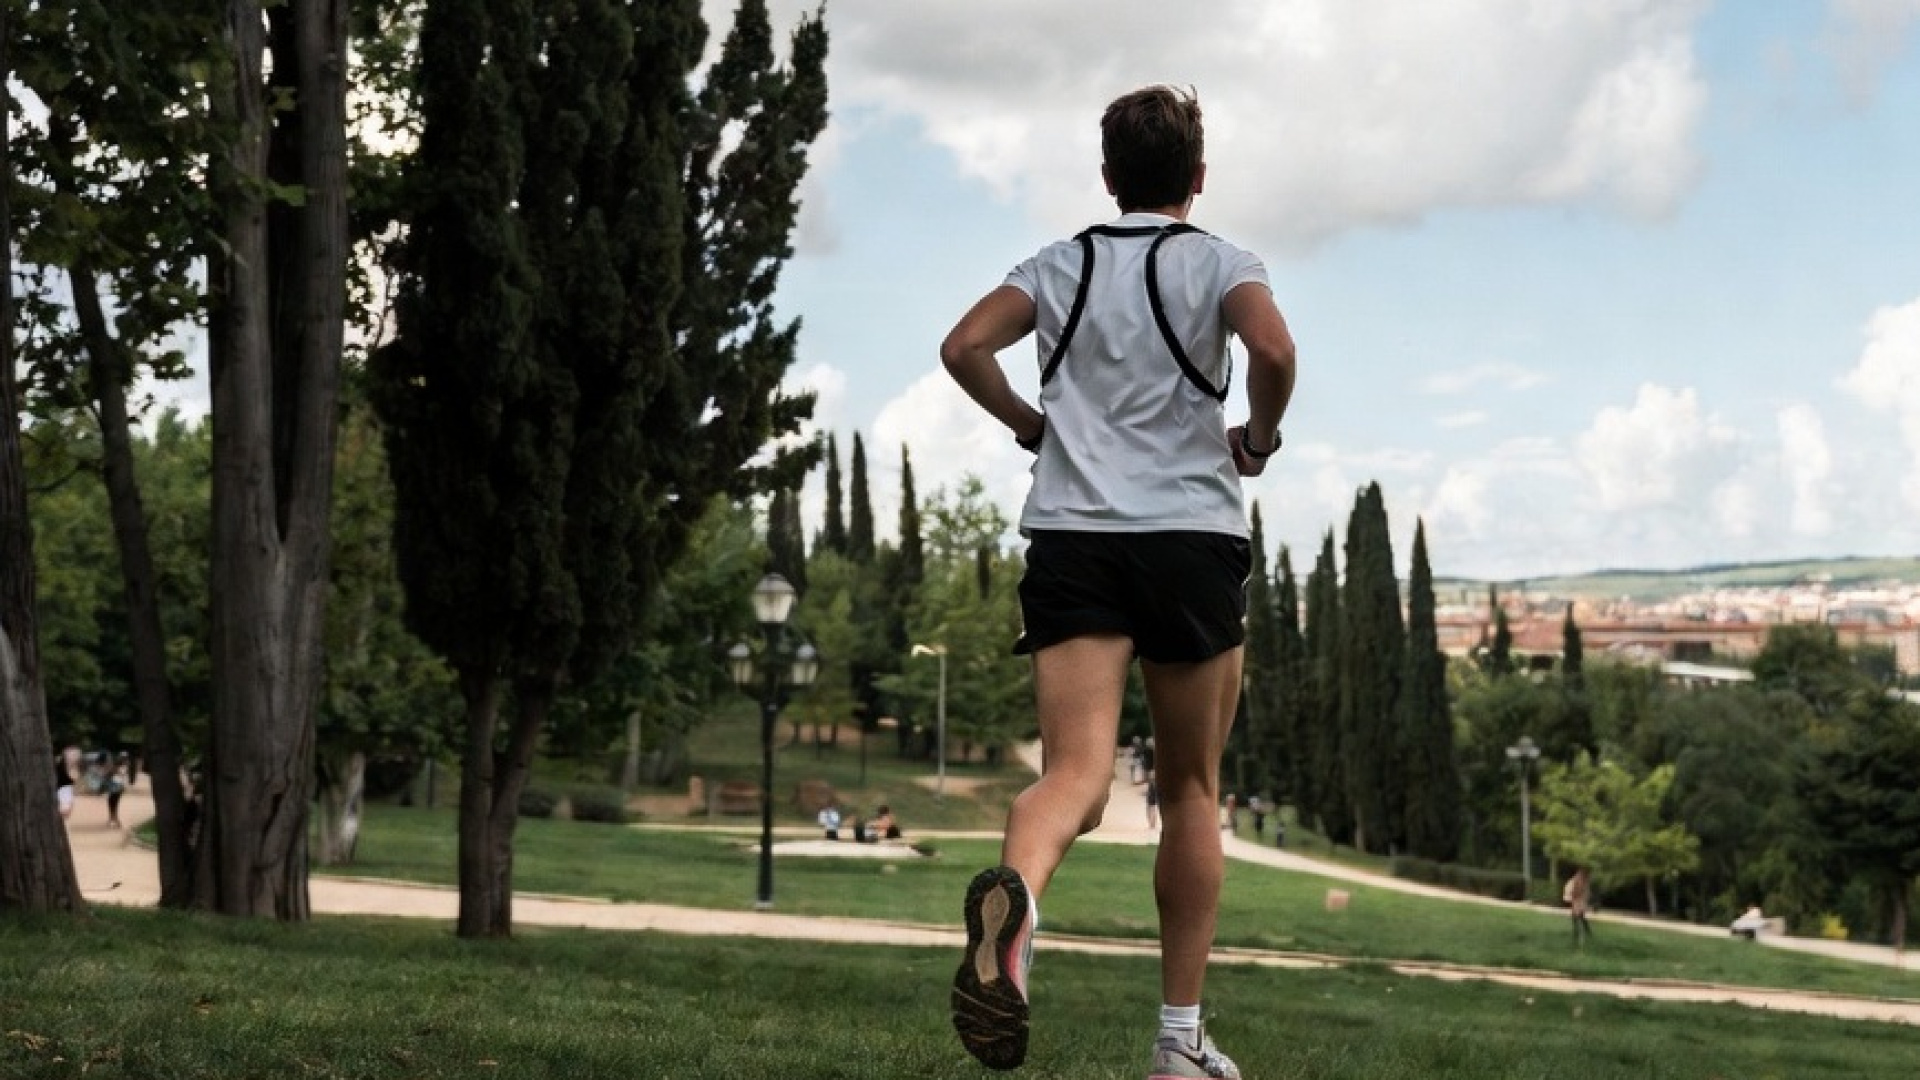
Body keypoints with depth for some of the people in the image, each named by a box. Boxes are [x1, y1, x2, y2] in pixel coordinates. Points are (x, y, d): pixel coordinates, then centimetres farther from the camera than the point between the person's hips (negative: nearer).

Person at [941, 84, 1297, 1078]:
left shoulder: (1058, 267, 14)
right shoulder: (1217, 262, 6)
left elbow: (964, 346, 1)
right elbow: (1273, 349, -14)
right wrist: (1259, 438, 5)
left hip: (1070, 535, 2)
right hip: (1193, 534, -1)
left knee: (1076, 770, -11)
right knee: (1191, 791, 11)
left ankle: (1013, 891, -48)